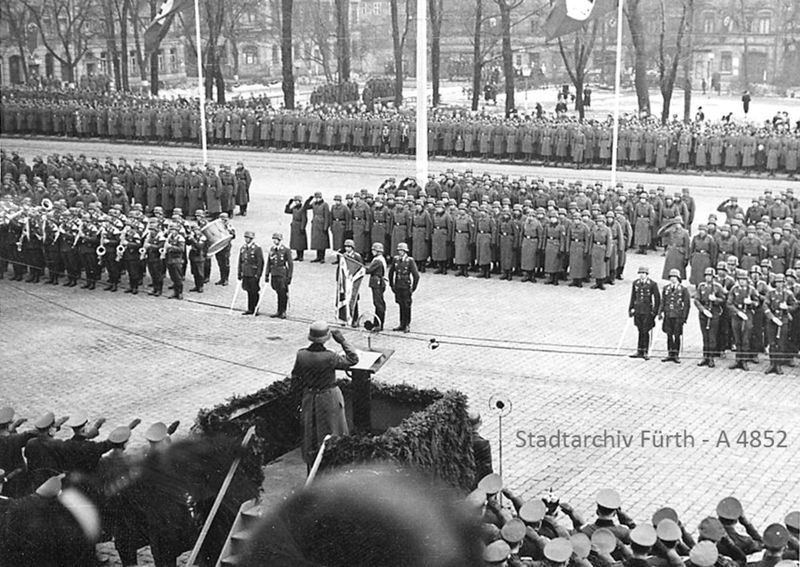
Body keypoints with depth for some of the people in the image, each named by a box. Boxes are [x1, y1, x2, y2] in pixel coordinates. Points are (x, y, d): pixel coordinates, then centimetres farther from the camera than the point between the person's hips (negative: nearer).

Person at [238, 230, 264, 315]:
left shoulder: (257, 248, -9)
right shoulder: (243, 248, 11)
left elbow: (260, 262, -11)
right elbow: (240, 261, 16)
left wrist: (258, 275, -15)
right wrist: (240, 273, 13)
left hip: (254, 274, -6)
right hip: (245, 274, 6)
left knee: (254, 292, -1)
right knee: (249, 292, 10)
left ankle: (255, 309, 7)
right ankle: (250, 309, 15)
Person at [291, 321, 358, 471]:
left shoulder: (301, 355, -15)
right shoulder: (330, 357, -26)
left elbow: (296, 379, -3)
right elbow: (353, 359, -13)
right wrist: (342, 341, -9)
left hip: (309, 397, 4)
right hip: (329, 398, -4)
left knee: (310, 435, 19)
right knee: (331, 435, 14)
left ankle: (312, 471, 29)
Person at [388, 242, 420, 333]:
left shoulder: (410, 261, -12)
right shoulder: (396, 259, 3)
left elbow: (416, 275, -11)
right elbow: (391, 272, 16)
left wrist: (413, 288, -8)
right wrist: (391, 284, 14)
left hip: (406, 288, -5)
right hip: (397, 287, 5)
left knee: (406, 306, 2)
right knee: (401, 305, 12)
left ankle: (407, 325, 11)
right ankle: (402, 324, 21)